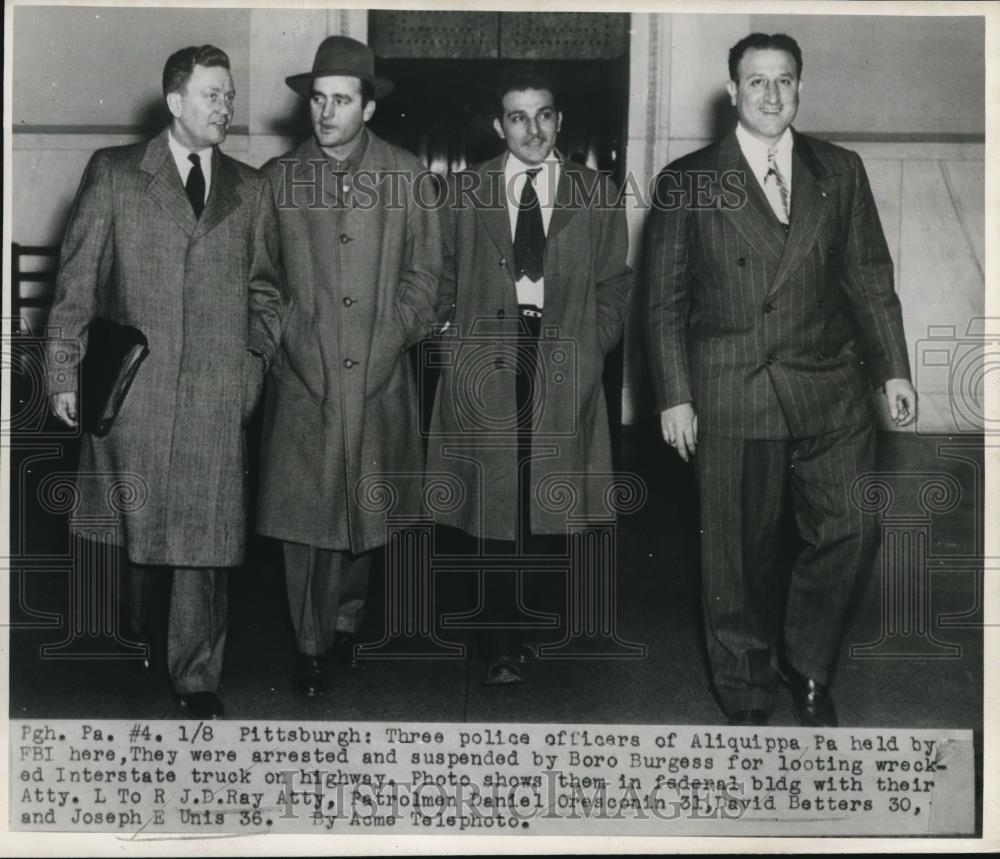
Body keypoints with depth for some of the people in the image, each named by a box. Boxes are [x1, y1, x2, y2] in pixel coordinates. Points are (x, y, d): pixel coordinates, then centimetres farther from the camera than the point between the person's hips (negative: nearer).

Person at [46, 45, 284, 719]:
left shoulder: (251, 189, 12)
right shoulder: (113, 172, 6)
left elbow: (266, 291, 17)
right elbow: (76, 279, 4)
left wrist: (257, 366, 6)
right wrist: (65, 372, -1)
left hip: (217, 394, 1)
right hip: (130, 386, -1)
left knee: (205, 538, 1)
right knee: (129, 532, 6)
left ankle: (198, 678, 13)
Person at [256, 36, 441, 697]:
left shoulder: (408, 176, 5)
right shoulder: (278, 177, 5)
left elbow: (424, 271, 8)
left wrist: (393, 337, -3)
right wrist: (286, 345, -2)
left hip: (379, 376, 1)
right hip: (303, 377, 0)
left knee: (365, 511, 9)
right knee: (303, 512, -1)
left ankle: (347, 619, 31)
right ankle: (312, 648, 11)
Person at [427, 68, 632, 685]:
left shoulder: (598, 195, 10)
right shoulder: (465, 192, 11)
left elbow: (613, 287, 11)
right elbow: (447, 280, 13)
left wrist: (588, 350, 1)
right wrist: (460, 339, 1)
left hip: (563, 361, 1)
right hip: (484, 356, 0)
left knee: (551, 500, 1)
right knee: (487, 498, -6)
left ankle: (528, 616, 21)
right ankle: (502, 642, 4)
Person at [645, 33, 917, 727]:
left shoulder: (841, 172, 11)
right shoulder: (687, 183, 3)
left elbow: (870, 278, 12)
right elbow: (666, 300, 2)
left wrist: (892, 368, 6)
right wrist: (674, 397, -4)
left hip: (830, 390, 3)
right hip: (731, 396, -2)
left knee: (852, 532, 1)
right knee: (739, 556, 5)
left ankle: (809, 671, 26)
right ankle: (747, 700, 24)